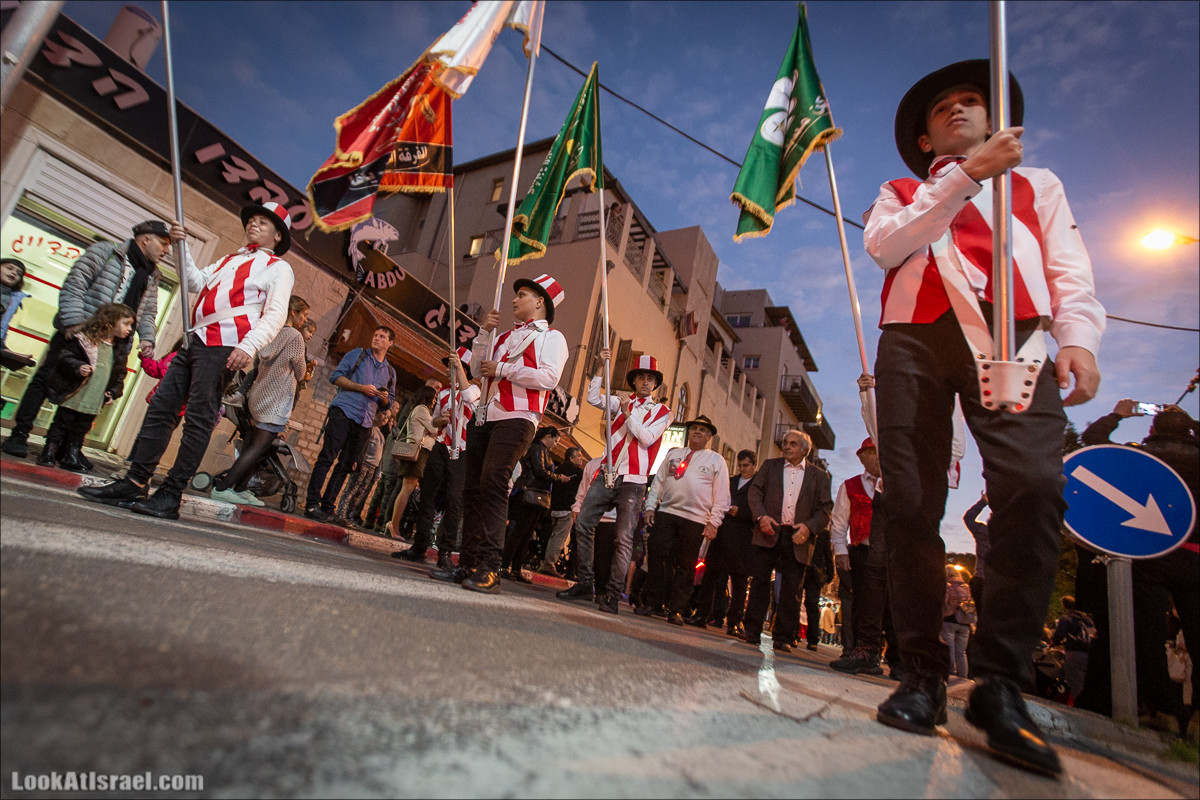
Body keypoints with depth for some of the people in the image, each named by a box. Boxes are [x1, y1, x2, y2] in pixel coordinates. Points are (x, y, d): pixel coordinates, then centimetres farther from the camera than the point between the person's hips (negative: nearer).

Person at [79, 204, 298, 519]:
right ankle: (133, 484, 9)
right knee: (161, 407, 4)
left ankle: (170, 496, -7)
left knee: (199, 417, -10)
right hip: (196, 340, 8)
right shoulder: (229, 260, 30)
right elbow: (196, 283, 27)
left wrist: (249, 346, -22)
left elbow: (275, 314, -8)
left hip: (225, 347, -8)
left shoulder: (278, 267, 5)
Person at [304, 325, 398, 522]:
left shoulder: (390, 372, 20)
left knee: (345, 466, 4)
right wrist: (362, 388, -10)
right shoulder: (358, 354, 9)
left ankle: (327, 507, 8)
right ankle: (312, 504, -9)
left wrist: (385, 398, 0)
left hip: (365, 422, 4)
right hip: (344, 411, -4)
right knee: (327, 457, -10)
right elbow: (336, 376, 0)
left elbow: (389, 402, 24)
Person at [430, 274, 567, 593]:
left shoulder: (551, 337, 4)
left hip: (516, 419, -7)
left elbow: (548, 377, -13)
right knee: (474, 489, 4)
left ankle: (489, 569, -19)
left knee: (492, 484, -20)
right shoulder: (507, 336, 27)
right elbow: (478, 369, 22)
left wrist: (501, 368, -9)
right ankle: (467, 565, 9)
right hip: (484, 417, 8)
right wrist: (484, 332, 11)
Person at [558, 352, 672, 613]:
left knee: (624, 539, -7)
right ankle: (584, 584, 8)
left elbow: (647, 439, -5)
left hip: (633, 481, -3)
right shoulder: (620, 402, 16)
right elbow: (593, 398, 3)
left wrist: (628, 414, -11)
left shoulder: (662, 412, 8)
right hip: (607, 474, 3)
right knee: (583, 525, -3)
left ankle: (612, 594, -1)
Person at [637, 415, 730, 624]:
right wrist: (650, 507, 5)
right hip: (666, 513, 2)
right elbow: (658, 481, 15)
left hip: (695, 521, -2)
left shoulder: (716, 461, 8)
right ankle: (651, 602, 8)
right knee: (658, 558, -3)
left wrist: (713, 522, -5)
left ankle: (676, 610, 10)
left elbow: (721, 496, 4)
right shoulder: (673, 454, 16)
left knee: (686, 566, 1)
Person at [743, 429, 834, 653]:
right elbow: (754, 492, 6)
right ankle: (752, 632, 9)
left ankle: (783, 638, 11)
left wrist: (809, 526, -12)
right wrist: (761, 516, -11)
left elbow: (826, 508, 6)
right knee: (759, 583, 1)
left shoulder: (819, 475, 11)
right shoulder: (770, 465, 13)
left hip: (798, 539, 0)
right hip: (769, 534, 0)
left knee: (791, 591, 3)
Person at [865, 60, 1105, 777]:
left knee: (1034, 486, -23)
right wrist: (967, 176, 0)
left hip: (1011, 333, 0)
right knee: (911, 504, -9)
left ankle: (1002, 684, -13)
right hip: (915, 336, 0)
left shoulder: (1036, 184, 31)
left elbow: (1071, 271, 15)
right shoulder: (900, 194, 29)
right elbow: (883, 246, 4)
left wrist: (1079, 338, -4)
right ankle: (923, 677, 0)